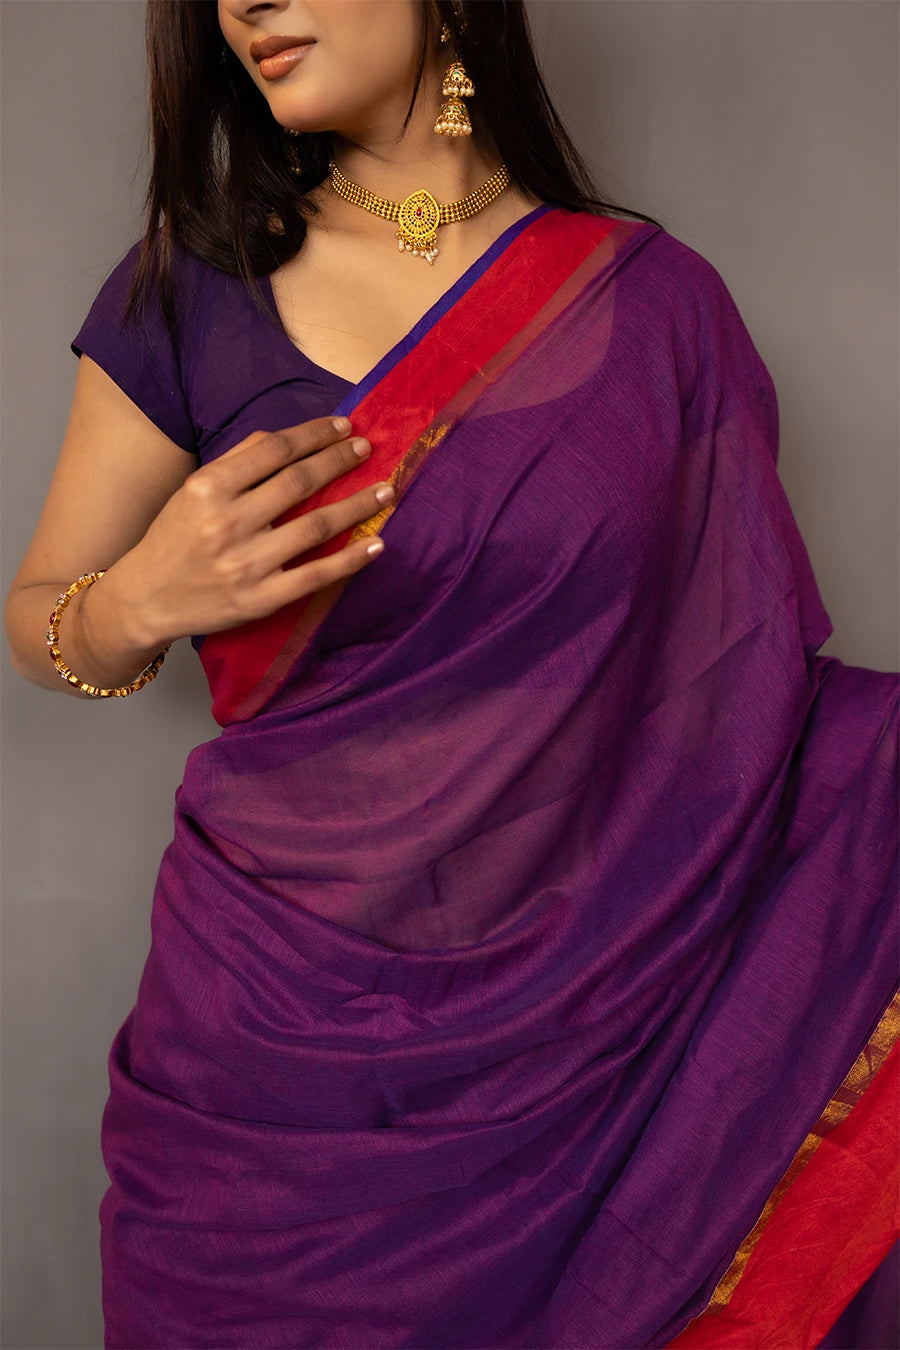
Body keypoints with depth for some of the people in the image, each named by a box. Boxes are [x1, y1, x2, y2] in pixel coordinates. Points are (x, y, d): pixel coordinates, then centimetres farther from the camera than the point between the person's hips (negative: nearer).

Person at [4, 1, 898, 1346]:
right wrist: (136, 604, -18)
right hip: (273, 1028, 1)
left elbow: (751, 679, 3)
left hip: (584, 1034, 0)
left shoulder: (655, 303, -2)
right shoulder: (193, 289, -2)